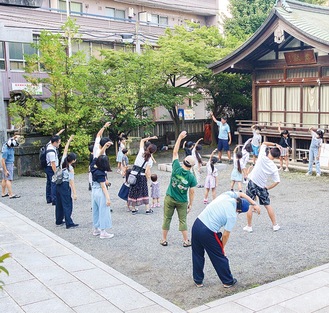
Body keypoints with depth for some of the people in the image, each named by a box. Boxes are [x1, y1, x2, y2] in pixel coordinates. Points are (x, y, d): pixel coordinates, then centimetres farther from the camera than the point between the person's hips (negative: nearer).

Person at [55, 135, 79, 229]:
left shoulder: (62, 162, -1)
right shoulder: (70, 169, -16)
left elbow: (65, 150, 13)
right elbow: (71, 182, -18)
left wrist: (69, 141, 21)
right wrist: (74, 193, -17)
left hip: (58, 185, 7)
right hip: (65, 186, -7)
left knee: (59, 203, 16)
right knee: (67, 205, -3)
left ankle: (59, 221, 26)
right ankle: (69, 223, -2)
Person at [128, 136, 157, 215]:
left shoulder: (141, 152, -2)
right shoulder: (150, 160, -10)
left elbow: (142, 140, 13)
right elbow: (147, 172, -16)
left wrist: (151, 138, 13)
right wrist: (148, 177, 0)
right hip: (142, 176, -3)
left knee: (133, 191, 12)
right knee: (144, 192, 11)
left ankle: (133, 209, 19)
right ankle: (147, 209, 15)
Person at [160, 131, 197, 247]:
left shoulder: (176, 168, -15)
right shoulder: (192, 177, -14)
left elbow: (175, 152, -7)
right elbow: (191, 192, -8)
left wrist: (180, 137, -3)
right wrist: (191, 204, 6)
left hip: (169, 198, 1)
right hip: (182, 202, -1)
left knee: (167, 219, 12)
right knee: (183, 220, 12)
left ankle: (164, 240, 19)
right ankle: (186, 241, 16)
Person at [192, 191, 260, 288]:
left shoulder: (227, 195, 0)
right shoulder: (232, 216, -13)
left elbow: (241, 194, 20)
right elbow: (225, 234, -5)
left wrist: (254, 204, 20)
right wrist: (223, 247, 12)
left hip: (197, 224, 6)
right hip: (208, 232, -6)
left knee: (197, 255, 20)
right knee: (219, 257, 13)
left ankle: (198, 280, 31)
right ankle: (228, 281, 29)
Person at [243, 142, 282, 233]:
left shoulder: (262, 157, -15)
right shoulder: (274, 168, -6)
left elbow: (264, 143, 0)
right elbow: (277, 181, -7)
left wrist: (275, 145, -1)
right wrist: (268, 187, 5)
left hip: (252, 183, -2)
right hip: (262, 187, 2)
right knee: (268, 205, 17)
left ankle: (249, 226, 14)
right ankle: (275, 225, 24)